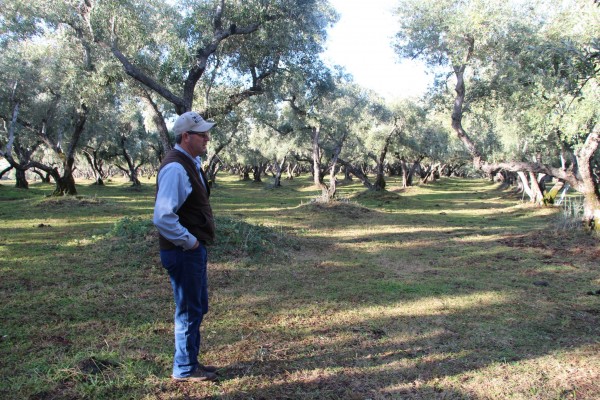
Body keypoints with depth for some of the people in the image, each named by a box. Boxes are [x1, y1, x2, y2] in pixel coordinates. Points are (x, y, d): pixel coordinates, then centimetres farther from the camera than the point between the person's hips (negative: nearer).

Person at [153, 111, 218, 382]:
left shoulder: (192, 162, 11)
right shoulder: (176, 168, -21)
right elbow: (163, 217, -30)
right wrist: (189, 242, -19)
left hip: (194, 249, 10)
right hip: (184, 252, -10)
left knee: (198, 308, 20)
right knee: (189, 311, 4)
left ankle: (190, 361, 35)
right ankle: (184, 369, 21)